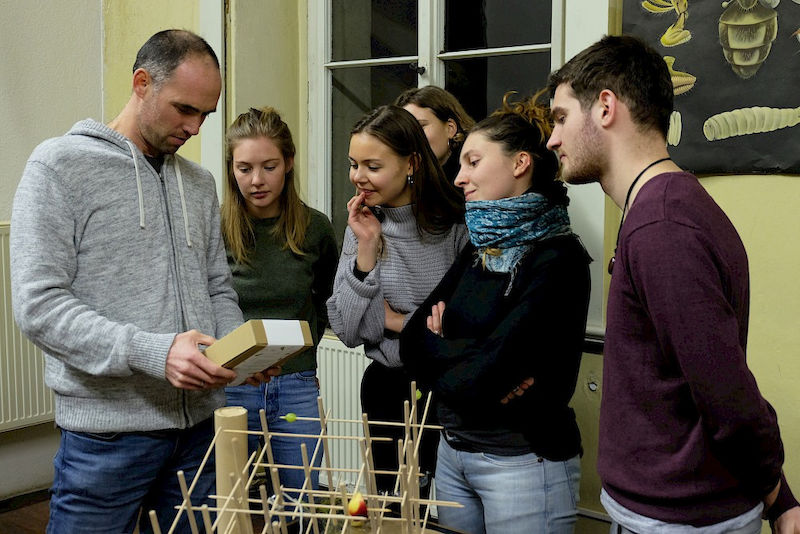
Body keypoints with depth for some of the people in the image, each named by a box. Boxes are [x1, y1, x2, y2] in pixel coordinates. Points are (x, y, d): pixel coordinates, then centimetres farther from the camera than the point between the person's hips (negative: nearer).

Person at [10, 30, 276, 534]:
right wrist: (153, 352, -24)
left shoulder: (200, 182, 12)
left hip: (200, 425, 5)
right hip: (108, 432, -5)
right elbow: (38, 306, -14)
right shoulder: (60, 165, -6)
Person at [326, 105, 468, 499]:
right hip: (388, 390, 4)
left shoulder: (456, 225, -14)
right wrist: (367, 249, -14)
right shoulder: (363, 226, -1)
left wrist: (398, 320, -9)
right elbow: (347, 332, -6)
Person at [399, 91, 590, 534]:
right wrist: (464, 355, -17)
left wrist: (438, 346, -6)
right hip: (452, 451, 7)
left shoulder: (556, 261, -18)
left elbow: (477, 378, -24)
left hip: (524, 460, -7)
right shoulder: (480, 250, 7)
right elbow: (412, 342, 1)